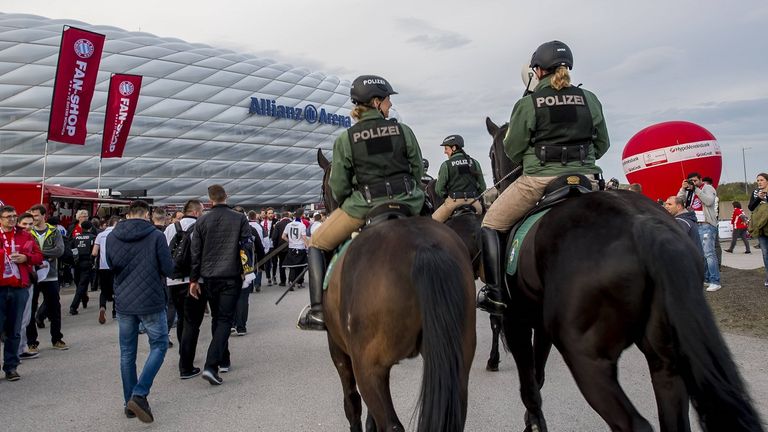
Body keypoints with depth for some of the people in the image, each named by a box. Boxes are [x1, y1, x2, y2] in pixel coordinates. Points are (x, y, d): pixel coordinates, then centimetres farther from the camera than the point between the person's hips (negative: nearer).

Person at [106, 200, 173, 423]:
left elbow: (111, 266, 14)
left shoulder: (112, 237, 2)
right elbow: (168, 269, -10)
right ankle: (139, 395, -5)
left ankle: (130, 402, 19)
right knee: (159, 346, 8)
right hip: (151, 301, -4)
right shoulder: (156, 236, -12)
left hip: (123, 302, 4)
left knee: (127, 353, 13)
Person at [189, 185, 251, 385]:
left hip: (210, 277, 3)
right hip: (232, 276, -3)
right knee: (225, 319, -1)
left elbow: (195, 253, 3)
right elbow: (247, 246, -6)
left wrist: (194, 279, 9)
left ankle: (223, 360, 27)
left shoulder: (202, 221, 2)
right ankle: (211, 366, -14)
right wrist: (246, 271, 8)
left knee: (216, 318, 18)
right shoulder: (239, 218, -4)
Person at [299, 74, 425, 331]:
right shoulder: (403, 131, 0)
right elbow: (418, 171, 7)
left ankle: (318, 312, 6)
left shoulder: (345, 139, -4)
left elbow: (338, 188, -3)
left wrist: (346, 206, 17)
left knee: (317, 244, 17)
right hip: (406, 202, 2)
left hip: (363, 204, -2)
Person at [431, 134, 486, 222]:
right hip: (473, 201, 3)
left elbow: (439, 190, 0)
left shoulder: (446, 165, -3)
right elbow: (482, 187, 11)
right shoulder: (474, 162, 8)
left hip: (454, 202, -3)